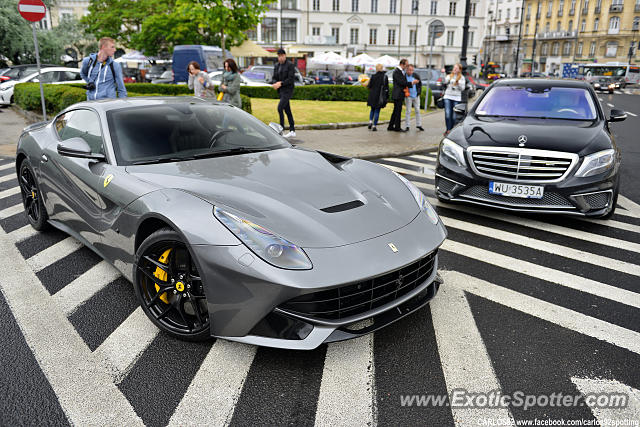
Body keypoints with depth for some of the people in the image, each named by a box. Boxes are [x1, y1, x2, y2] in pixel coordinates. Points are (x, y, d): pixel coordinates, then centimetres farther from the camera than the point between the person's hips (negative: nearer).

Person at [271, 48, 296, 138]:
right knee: (287, 110, 10)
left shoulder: (290, 65, -8)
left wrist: (281, 83, -21)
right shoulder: (276, 66, 12)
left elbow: (291, 79, -15)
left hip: (287, 90, -7)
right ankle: (292, 131, 15)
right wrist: (275, 83, -11)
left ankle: (281, 129, -12)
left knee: (280, 107, -18)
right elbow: (274, 78, 11)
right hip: (281, 90, 7)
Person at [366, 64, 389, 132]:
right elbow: (386, 88, -1)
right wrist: (387, 96, 7)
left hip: (372, 96, 1)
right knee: (377, 111, 5)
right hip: (380, 97, -1)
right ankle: (374, 125, 2)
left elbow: (369, 86, -2)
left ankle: (370, 121, 3)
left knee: (372, 109, 20)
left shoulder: (373, 76, -6)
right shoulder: (385, 77, -4)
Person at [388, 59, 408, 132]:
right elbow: (401, 82, -20)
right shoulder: (397, 71, -13)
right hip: (397, 95, -10)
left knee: (396, 111, 12)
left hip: (399, 95, 10)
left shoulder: (401, 71, 17)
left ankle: (391, 126, 17)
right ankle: (397, 127, 0)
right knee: (398, 111, -5)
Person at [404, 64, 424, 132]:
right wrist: (412, 83, -20)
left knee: (418, 110, 8)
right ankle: (407, 126, 3)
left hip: (416, 96, 4)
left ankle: (418, 124, 16)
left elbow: (420, 84, 12)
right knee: (408, 111, -2)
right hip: (408, 96, -4)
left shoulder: (416, 76, 4)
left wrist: (419, 92, 3)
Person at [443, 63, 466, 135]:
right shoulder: (449, 76, 12)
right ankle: (448, 130, -6)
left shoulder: (462, 77, 7)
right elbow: (445, 82, -5)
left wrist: (458, 83, -14)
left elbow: (462, 88, 3)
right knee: (447, 114, -9)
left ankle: (453, 130, 10)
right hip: (448, 96, 1)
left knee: (454, 115, -1)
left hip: (457, 98, -1)